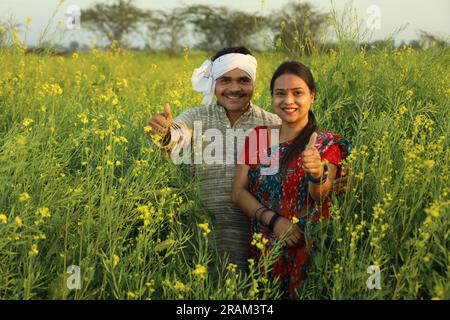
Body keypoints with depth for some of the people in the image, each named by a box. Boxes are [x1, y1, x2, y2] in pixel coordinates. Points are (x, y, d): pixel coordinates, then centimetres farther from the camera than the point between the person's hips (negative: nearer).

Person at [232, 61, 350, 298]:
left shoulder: (327, 144, -5)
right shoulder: (257, 137, 4)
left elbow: (321, 195, -21)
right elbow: (238, 192, -1)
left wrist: (317, 172, -43)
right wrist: (273, 219, -17)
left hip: (309, 250, -3)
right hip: (264, 249, 3)